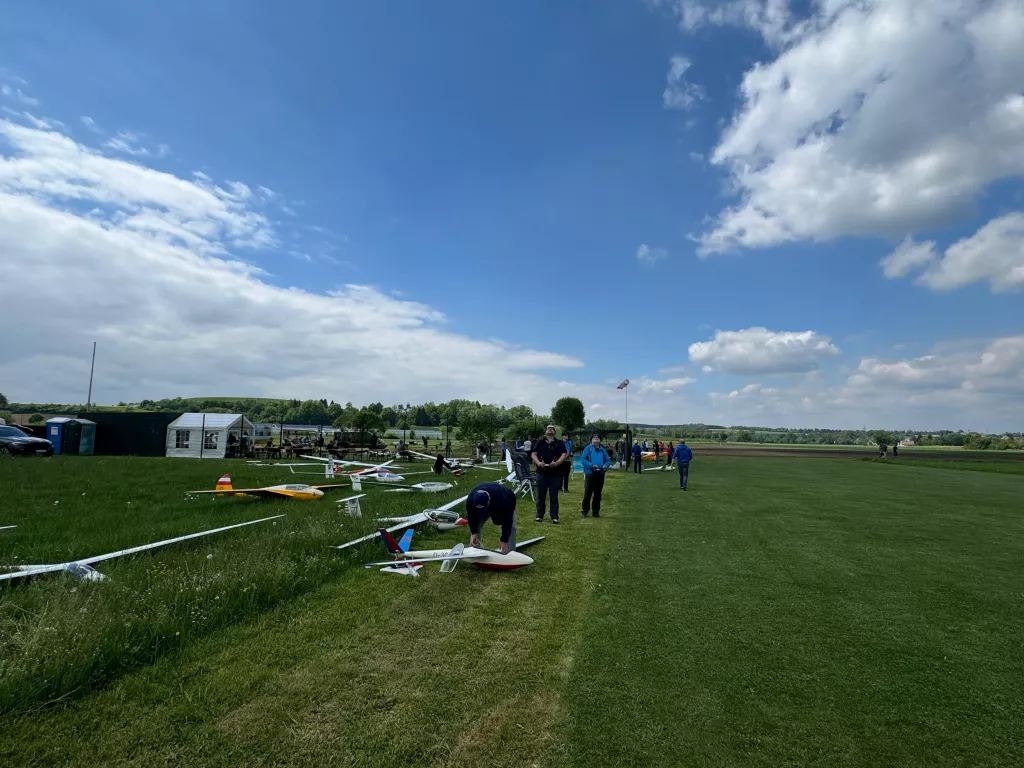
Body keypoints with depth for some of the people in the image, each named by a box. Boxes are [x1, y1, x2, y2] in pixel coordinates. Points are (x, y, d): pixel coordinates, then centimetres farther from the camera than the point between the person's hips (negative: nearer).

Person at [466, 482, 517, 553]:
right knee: (476, 526, -6)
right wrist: (474, 533, -27)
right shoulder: (470, 500, -38)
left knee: (510, 527, -20)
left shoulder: (502, 500, -48)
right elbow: (471, 517, -19)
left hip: (507, 502, -3)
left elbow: (506, 521, -38)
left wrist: (504, 541, -37)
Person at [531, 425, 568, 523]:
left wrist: (557, 463, -21)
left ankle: (554, 517, 8)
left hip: (555, 473, -1)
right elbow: (533, 454, 4)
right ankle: (539, 515, 15)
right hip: (542, 472, 1)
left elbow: (564, 455, -3)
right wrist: (538, 462, -16)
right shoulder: (540, 442, 12)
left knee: (554, 496, 3)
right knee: (541, 495, 6)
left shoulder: (560, 443, 9)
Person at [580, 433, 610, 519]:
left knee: (598, 494, 10)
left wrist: (606, 465, -8)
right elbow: (583, 459, -9)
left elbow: (608, 460, 14)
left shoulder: (602, 450, 12)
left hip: (600, 474, 4)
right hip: (590, 473, -4)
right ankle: (584, 512, 5)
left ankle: (596, 512, 20)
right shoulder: (588, 448, -1)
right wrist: (591, 465, -20)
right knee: (587, 493, -3)